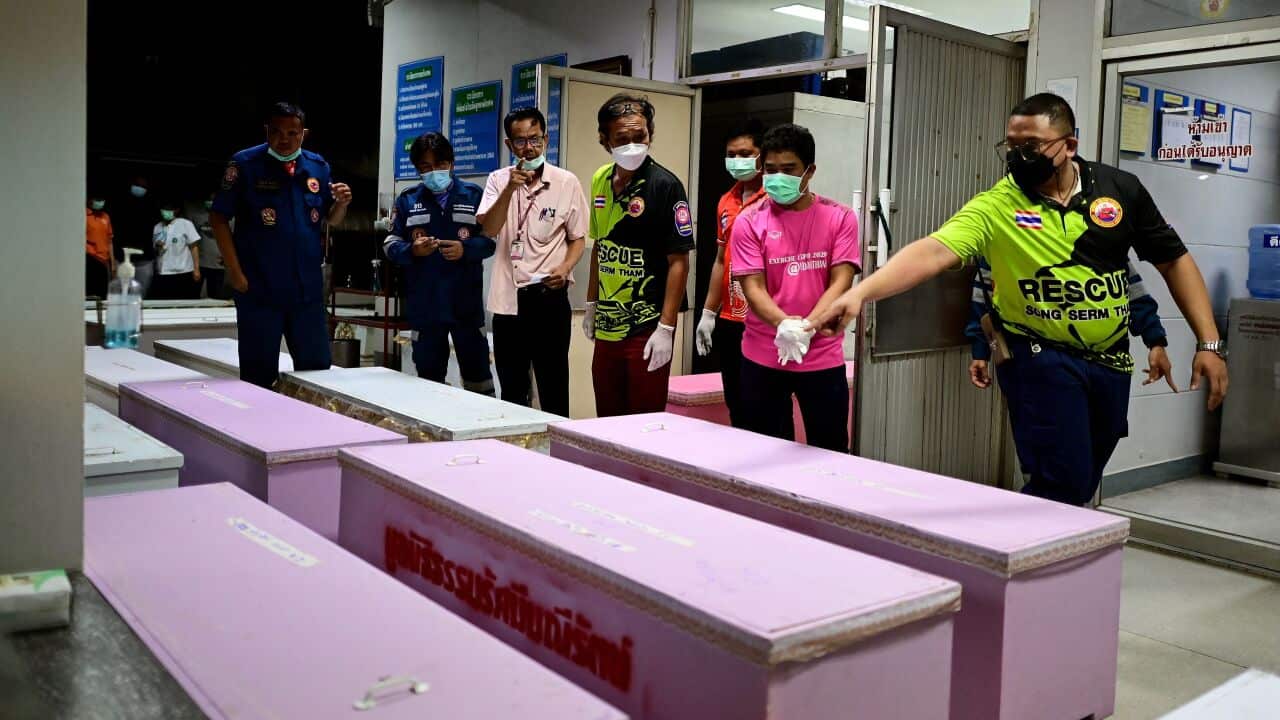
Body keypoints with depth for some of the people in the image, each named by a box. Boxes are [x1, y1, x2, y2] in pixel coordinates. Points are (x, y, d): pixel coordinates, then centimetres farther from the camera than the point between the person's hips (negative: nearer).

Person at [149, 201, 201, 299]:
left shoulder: (185, 224, -2)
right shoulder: (157, 227, 13)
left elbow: (194, 247, -4)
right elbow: (155, 251, 22)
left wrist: (196, 269, -10)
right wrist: (157, 248, -2)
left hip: (183, 274, -5)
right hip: (162, 275, 5)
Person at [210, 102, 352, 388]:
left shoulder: (318, 166, 6)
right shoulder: (245, 163, -6)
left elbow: (330, 220, 15)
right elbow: (218, 217, -5)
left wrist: (342, 203, -8)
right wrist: (235, 272, -10)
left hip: (308, 288, 4)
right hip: (259, 289, -4)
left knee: (317, 369, 12)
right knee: (259, 377, 5)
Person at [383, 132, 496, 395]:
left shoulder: (474, 195, 4)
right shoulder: (407, 200, 7)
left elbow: (491, 238, 0)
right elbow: (391, 244, 3)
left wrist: (465, 249, -19)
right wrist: (412, 250, -17)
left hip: (466, 302, -1)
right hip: (424, 304, 1)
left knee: (477, 371, 4)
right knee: (429, 373, 11)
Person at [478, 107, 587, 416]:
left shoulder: (567, 182, -1)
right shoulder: (498, 180, 4)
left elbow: (578, 238, 5)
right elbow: (488, 230, -9)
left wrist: (565, 268, -13)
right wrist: (510, 188, -20)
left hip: (548, 297, -2)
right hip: (507, 298, 3)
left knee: (554, 389, 3)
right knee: (510, 388, 14)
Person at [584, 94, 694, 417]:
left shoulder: (665, 186, -13)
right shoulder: (600, 181, 6)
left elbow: (678, 262, -14)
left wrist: (665, 328, -17)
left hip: (647, 329, -6)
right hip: (606, 328, 6)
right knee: (607, 422, 15)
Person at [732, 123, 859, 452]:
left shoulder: (839, 218, 1)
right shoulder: (750, 221, -1)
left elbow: (841, 281, -7)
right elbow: (752, 286, -7)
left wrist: (807, 326, -23)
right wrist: (784, 324, -26)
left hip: (823, 358, 0)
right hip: (763, 358, 0)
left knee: (830, 453, 9)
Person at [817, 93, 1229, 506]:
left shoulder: (1121, 189, -3)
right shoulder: (996, 207, -13)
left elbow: (1173, 260, 6)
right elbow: (933, 251, -28)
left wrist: (1209, 343, 1)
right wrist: (860, 293, -44)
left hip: (1111, 360, 4)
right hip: (1042, 360, -4)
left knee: (1084, 483, 16)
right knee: (1060, 486, -9)